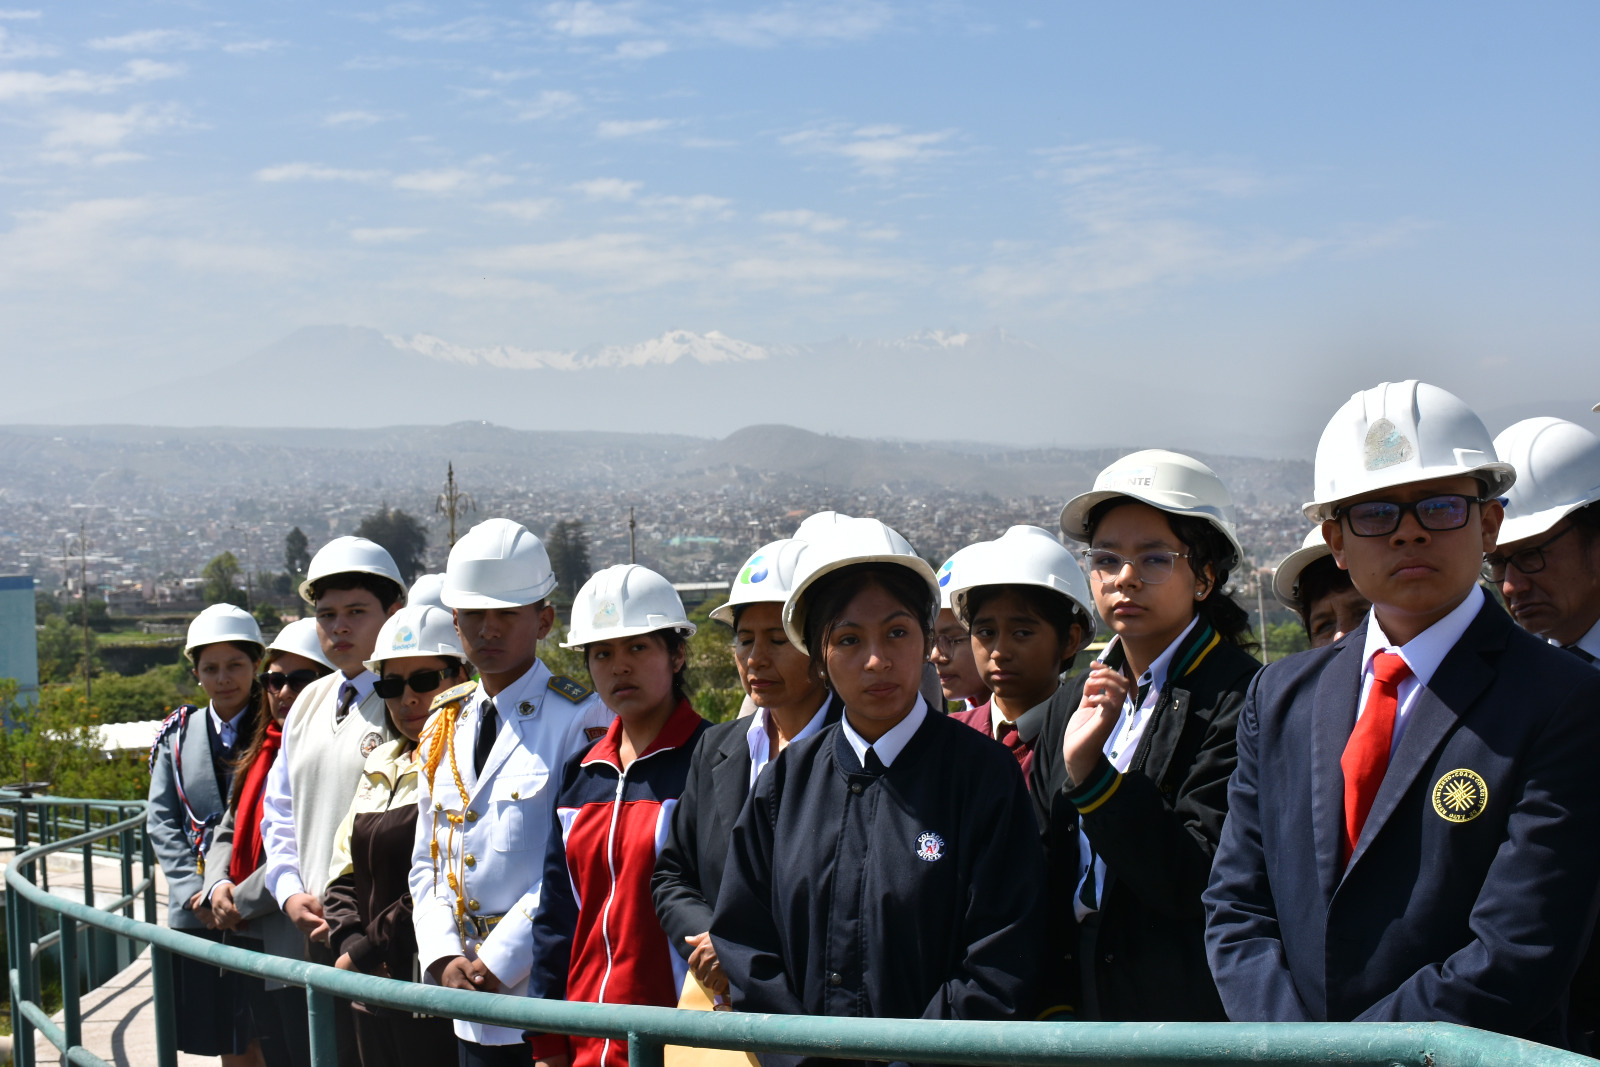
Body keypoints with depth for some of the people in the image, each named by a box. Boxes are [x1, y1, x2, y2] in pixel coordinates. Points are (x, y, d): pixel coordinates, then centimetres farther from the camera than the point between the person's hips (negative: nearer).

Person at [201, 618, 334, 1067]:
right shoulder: (263, 751, 15)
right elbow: (230, 832, 19)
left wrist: (239, 903, -11)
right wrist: (218, 886, -2)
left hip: (300, 948, -8)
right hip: (252, 946, 8)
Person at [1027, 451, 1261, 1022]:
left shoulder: (1242, 700, -11)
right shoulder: (1071, 703, 8)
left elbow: (1197, 885, -18)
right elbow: (1043, 880, 10)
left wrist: (1090, 774, -25)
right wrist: (1055, 1005, 0)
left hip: (1189, 1017, -5)